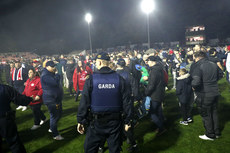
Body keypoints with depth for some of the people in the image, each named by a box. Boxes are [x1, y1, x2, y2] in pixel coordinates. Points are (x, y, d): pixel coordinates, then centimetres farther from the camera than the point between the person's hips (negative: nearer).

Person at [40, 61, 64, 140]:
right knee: (54, 116, -2)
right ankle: (55, 135, 12)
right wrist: (57, 75, -16)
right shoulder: (45, 75, -21)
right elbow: (55, 82, -31)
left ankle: (52, 129, 39)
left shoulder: (50, 73, 12)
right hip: (51, 100, -10)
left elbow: (57, 82, 14)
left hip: (56, 98, 10)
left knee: (58, 114, 20)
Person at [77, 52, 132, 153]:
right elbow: (126, 102, -2)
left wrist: (80, 121, 0)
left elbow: (84, 102, -10)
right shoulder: (119, 79, -3)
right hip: (115, 122, 3)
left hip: (97, 122, -2)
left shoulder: (91, 79, -9)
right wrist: (127, 120, 7)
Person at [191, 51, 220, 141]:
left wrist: (193, 87, -12)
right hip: (215, 93, 7)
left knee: (206, 115, 9)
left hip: (204, 95, -7)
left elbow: (196, 82, -31)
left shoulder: (198, 66, -19)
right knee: (214, 113, 21)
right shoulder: (214, 64, 6)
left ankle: (210, 135, 23)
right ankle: (216, 132, 36)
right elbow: (217, 77, 20)